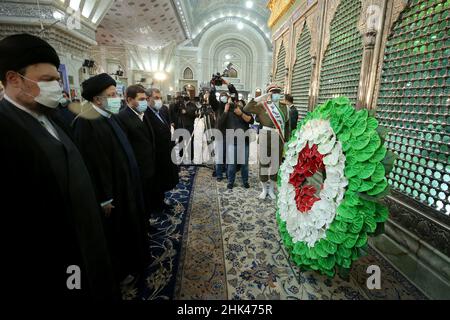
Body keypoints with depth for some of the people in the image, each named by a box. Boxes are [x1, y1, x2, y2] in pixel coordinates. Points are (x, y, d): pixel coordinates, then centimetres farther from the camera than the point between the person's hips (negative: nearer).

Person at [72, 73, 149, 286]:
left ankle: (133, 260, 44)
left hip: (124, 183, 9)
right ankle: (119, 270, 33)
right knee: (116, 230, 10)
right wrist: (105, 198, -19)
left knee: (129, 225, 23)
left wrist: (131, 179, 14)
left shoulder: (108, 116, 5)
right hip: (112, 189, -9)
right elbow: (93, 163, -23)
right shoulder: (88, 123, -23)